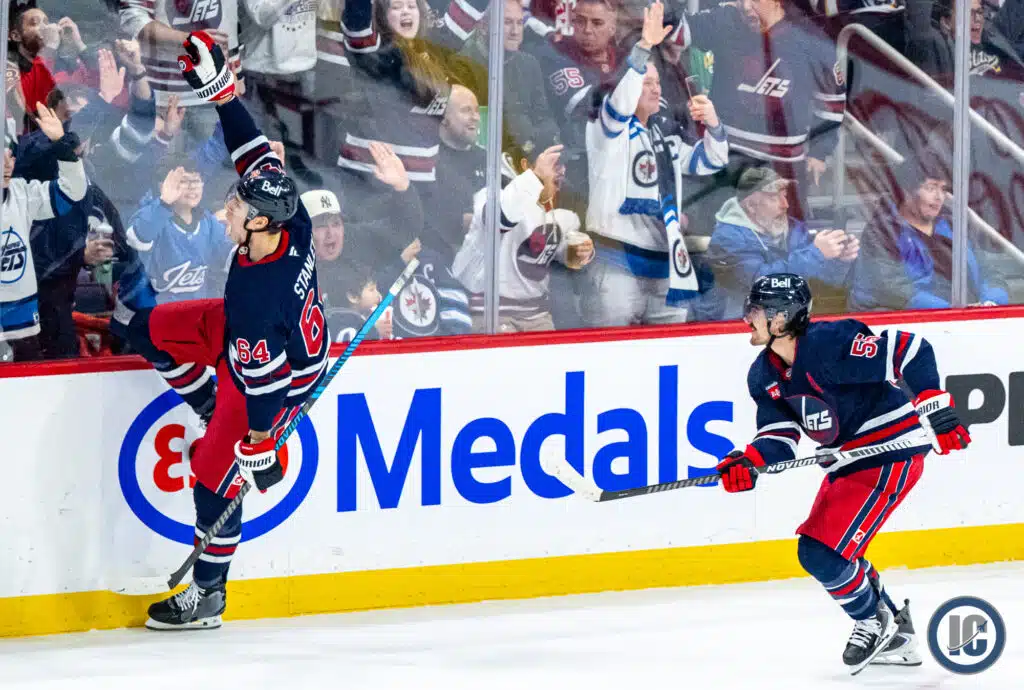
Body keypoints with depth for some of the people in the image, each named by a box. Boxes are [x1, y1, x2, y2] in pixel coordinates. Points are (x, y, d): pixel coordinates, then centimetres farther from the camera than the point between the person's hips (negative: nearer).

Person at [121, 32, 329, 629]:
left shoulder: (256, 295, -42)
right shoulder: (288, 215, -24)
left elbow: (266, 379, -34)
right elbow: (255, 151, -11)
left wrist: (260, 444, -23)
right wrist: (220, 86, -13)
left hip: (287, 373, -9)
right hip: (256, 336, 9)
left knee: (215, 472, -1)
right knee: (152, 331, 8)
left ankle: (207, 597, 11)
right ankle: (222, 420, 24)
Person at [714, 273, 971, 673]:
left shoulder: (830, 344, -25)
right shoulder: (764, 376, 4)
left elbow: (911, 352, -26)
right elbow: (780, 437, 2)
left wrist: (936, 410, -30)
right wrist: (749, 461, -18)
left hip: (890, 457, -10)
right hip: (848, 461, 10)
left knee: (821, 553, -15)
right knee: (826, 554, 18)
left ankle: (874, 621, 11)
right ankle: (896, 638, 31)